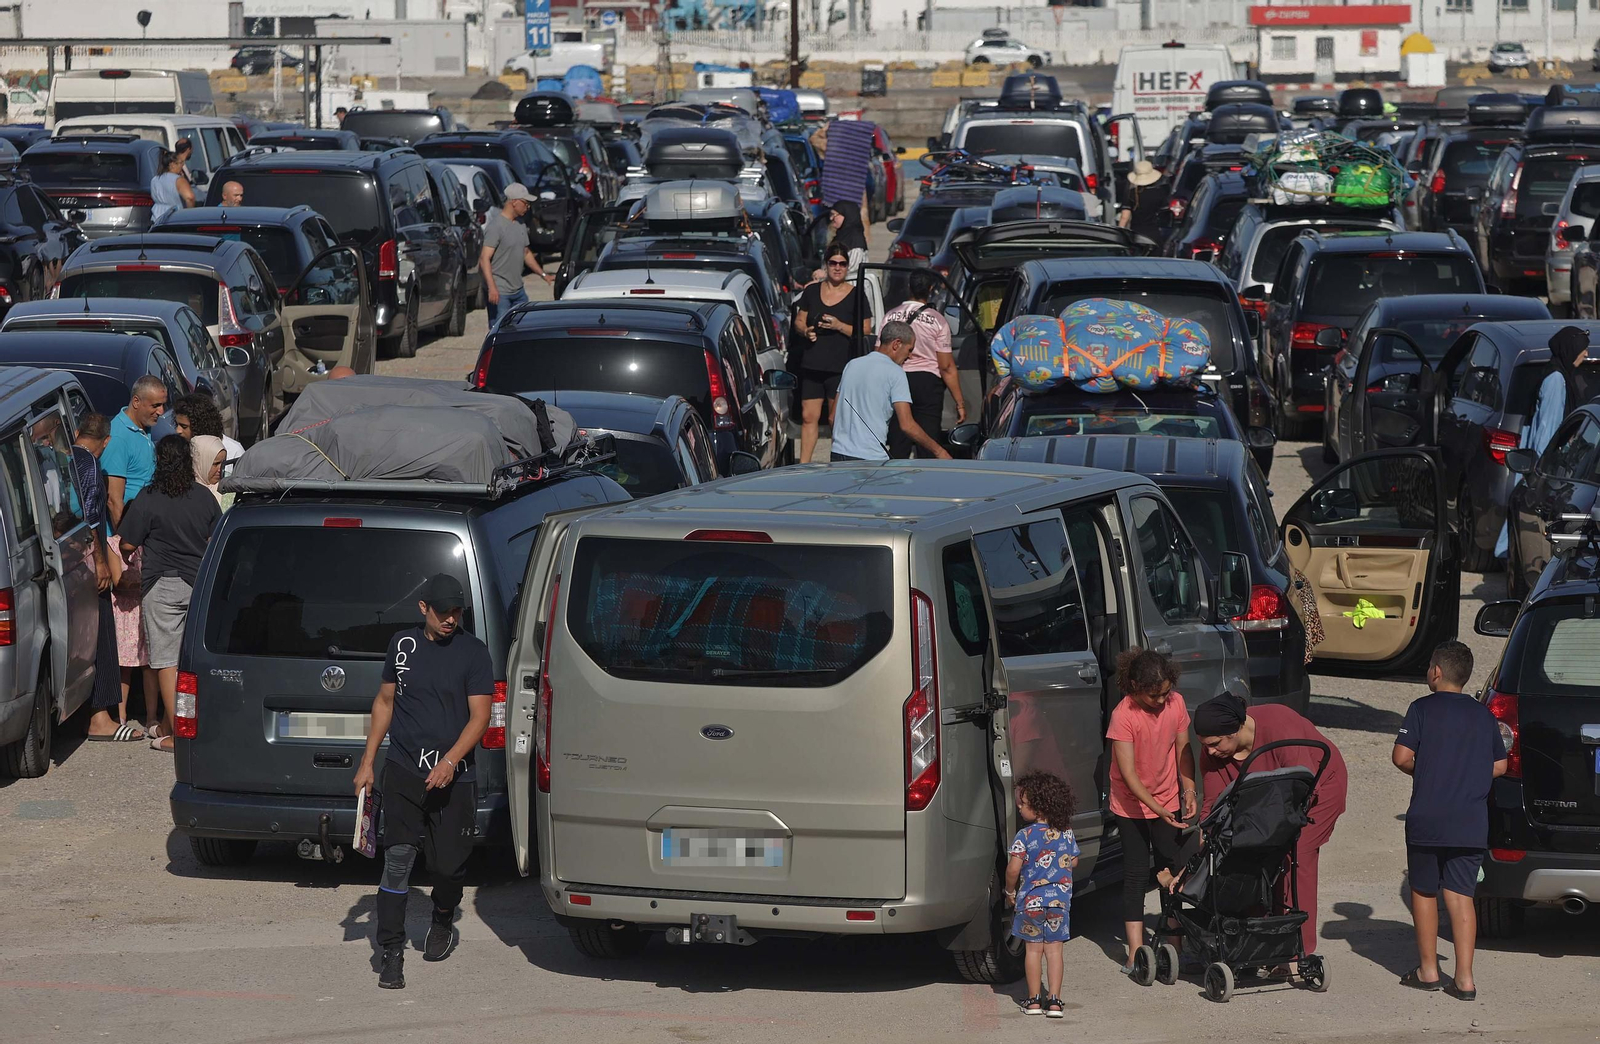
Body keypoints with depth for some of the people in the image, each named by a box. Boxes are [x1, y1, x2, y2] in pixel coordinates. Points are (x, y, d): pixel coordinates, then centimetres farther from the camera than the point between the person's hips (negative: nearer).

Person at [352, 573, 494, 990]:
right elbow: (385, 702, 17)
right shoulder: (403, 644, 7)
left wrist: (450, 761, -19)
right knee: (397, 860, -9)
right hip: (402, 772, 1)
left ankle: (441, 923, 38)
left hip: (451, 778, -1)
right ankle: (392, 954, -7)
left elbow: (479, 716, -6)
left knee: (448, 864, 5)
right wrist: (367, 762, 14)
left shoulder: (472, 652, -2)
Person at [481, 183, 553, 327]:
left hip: (518, 289, 9)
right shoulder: (496, 226, -15)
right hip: (499, 293, -9)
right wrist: (492, 287, -30)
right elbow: (484, 258, -21)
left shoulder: (520, 224, 13)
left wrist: (543, 274, 23)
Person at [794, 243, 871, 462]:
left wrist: (840, 326, -16)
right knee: (809, 417, 4)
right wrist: (806, 331, -6)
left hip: (840, 368, -3)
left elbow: (866, 330, -3)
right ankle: (803, 464, 11)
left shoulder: (856, 296, 0)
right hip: (811, 366, 3)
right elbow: (799, 321, 17)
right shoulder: (812, 291, 11)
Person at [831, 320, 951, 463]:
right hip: (871, 457, -7)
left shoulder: (851, 365, 15)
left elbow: (833, 417, 20)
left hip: (839, 454, 7)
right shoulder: (895, 372, -5)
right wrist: (938, 451, -2)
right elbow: (907, 425, -11)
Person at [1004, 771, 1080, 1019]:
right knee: (1054, 949, 8)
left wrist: (1010, 891, 0)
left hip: (1030, 899, -3)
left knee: (1033, 949, 8)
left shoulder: (1025, 836, -14)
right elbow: (1073, 861, 11)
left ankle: (1034, 1000, 12)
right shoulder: (1067, 833, 0)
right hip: (1060, 899, 3)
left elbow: (1013, 869, -16)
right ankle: (1054, 1000, 3)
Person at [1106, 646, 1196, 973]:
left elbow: (1183, 750, 2)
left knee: (1175, 868, 5)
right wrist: (1158, 809, -34)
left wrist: (1189, 790, -11)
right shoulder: (1123, 716, -25)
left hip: (1168, 801, 4)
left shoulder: (1175, 702, -9)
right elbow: (1129, 774, -26)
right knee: (1136, 875, -6)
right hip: (1132, 807, -4)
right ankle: (1136, 953, -7)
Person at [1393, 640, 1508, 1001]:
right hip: (1472, 823, 3)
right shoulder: (1484, 716, 9)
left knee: (1424, 892, 12)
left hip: (1427, 820, -3)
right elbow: (1499, 766, 13)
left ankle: (1427, 970, 17)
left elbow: (1402, 757, -11)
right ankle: (1464, 978, -4)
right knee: (1461, 894, 4)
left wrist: (1422, 773, 9)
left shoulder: (1423, 709, -5)